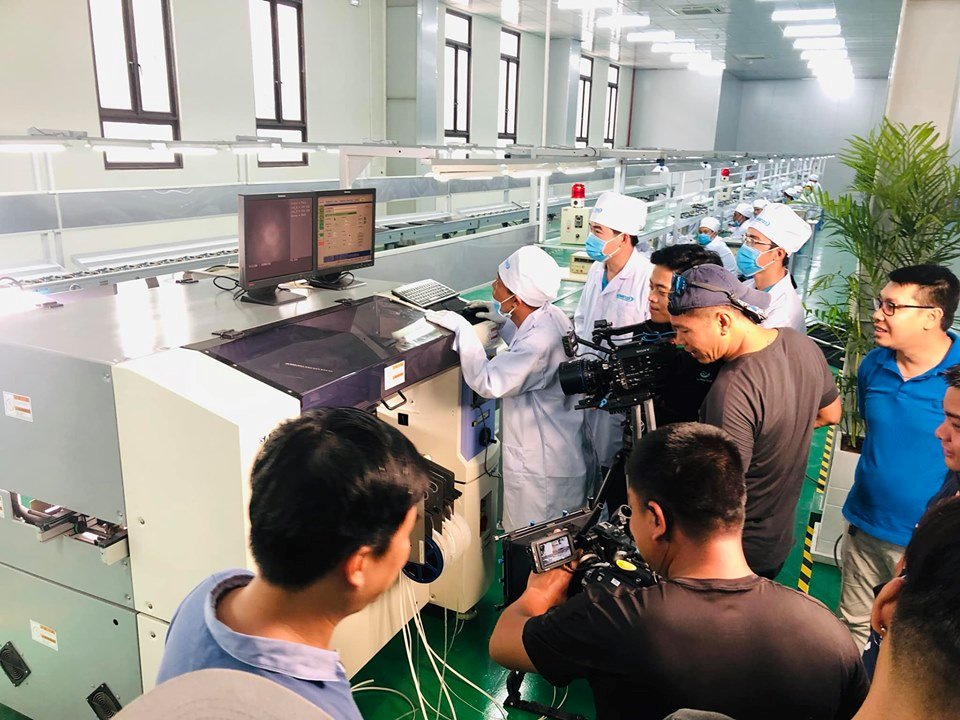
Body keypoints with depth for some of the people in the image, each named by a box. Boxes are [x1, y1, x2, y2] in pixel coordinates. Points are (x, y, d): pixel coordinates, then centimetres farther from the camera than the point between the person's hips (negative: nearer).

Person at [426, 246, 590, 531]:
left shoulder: (539, 342, -31)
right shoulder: (550, 315, -1)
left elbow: (487, 382, -28)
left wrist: (462, 328, -22)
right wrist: (502, 319, 10)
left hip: (544, 470, -10)